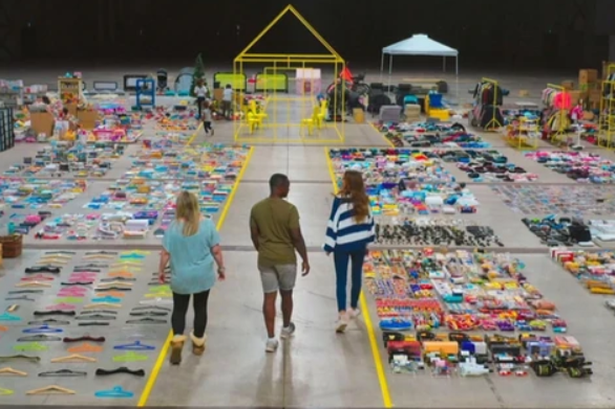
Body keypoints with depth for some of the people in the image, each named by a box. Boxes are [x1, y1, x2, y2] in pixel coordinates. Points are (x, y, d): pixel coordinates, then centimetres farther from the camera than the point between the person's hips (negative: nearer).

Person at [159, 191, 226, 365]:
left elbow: (165, 253, -8)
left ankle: (177, 340, -3)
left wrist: (161, 271, 7)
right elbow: (216, 250, -5)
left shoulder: (173, 227, -13)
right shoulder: (207, 224, -11)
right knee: (200, 308, 16)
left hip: (180, 277, -1)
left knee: (179, 309, 14)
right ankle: (198, 343, 27)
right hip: (203, 276, 1)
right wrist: (221, 268, 9)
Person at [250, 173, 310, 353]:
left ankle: (271, 339, 5)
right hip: (286, 259, -3)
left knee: (269, 297, 6)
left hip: (265, 259, 3)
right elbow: (297, 237, -15)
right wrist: (305, 259, -4)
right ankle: (286, 328, 39)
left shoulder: (257, 208, -3)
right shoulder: (289, 209, -16)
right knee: (286, 294, 19)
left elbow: (254, 235, 5)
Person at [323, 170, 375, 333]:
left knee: (341, 279, -1)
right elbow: (369, 220, 7)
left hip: (342, 245, -4)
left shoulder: (340, 200, -18)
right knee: (356, 275, 19)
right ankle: (353, 308, 33)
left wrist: (329, 246, -6)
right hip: (359, 244, 5)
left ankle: (342, 314, -11)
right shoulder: (364, 200, -2)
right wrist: (367, 241, 20)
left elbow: (333, 223, -15)